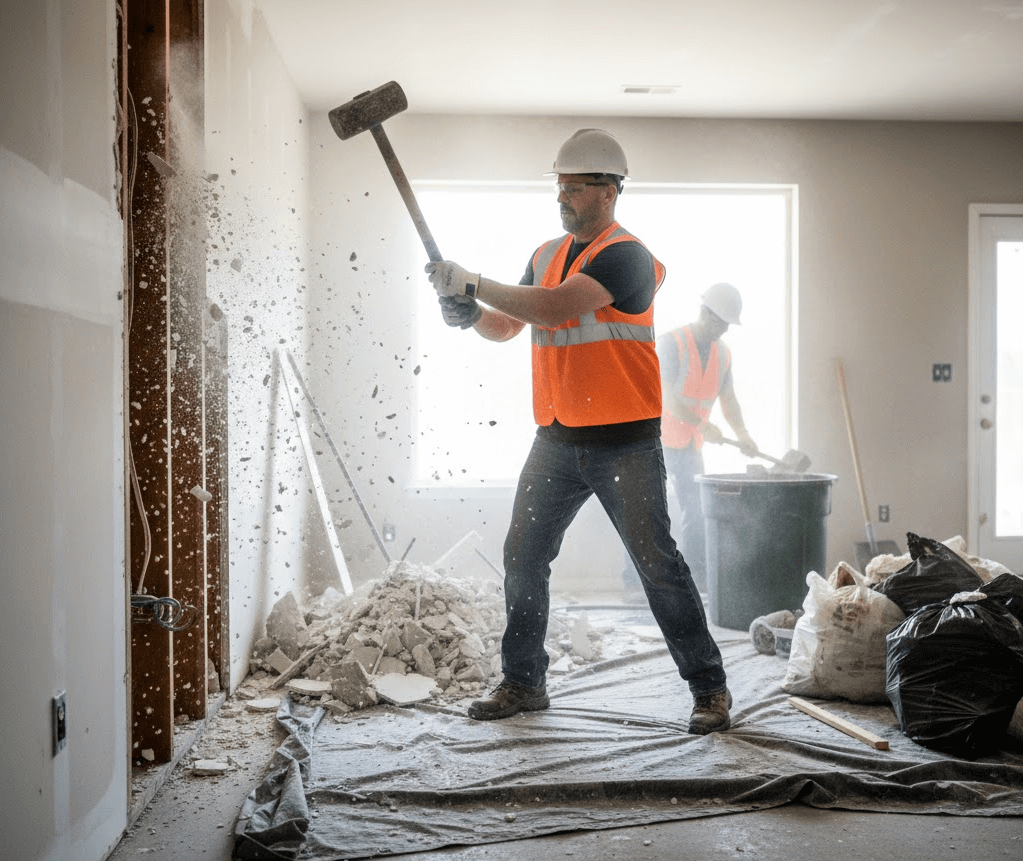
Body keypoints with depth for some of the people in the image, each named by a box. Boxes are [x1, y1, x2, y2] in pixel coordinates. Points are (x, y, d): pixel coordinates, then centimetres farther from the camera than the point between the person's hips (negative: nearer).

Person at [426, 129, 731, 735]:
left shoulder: (625, 255, -11)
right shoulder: (548, 255, 14)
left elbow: (556, 308, -24)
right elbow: (508, 328, 18)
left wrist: (474, 284, -17)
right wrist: (472, 313, -4)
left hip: (625, 444, -7)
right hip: (556, 440, 7)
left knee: (657, 563, -5)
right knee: (523, 557, 8)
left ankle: (710, 689, 6)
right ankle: (524, 683, 22)